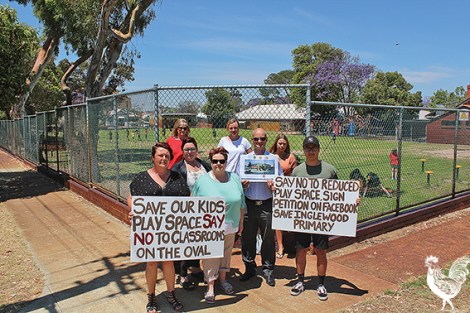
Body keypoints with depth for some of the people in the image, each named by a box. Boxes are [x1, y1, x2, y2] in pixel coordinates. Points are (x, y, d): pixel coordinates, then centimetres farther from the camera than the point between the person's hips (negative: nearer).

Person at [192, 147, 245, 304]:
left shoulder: (235, 179, 4)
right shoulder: (202, 181, -6)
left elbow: (241, 203, 10)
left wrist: (241, 222, 11)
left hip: (230, 226, 4)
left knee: (226, 254, 17)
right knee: (210, 257, 2)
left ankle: (223, 280, 35)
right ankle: (210, 287, 15)